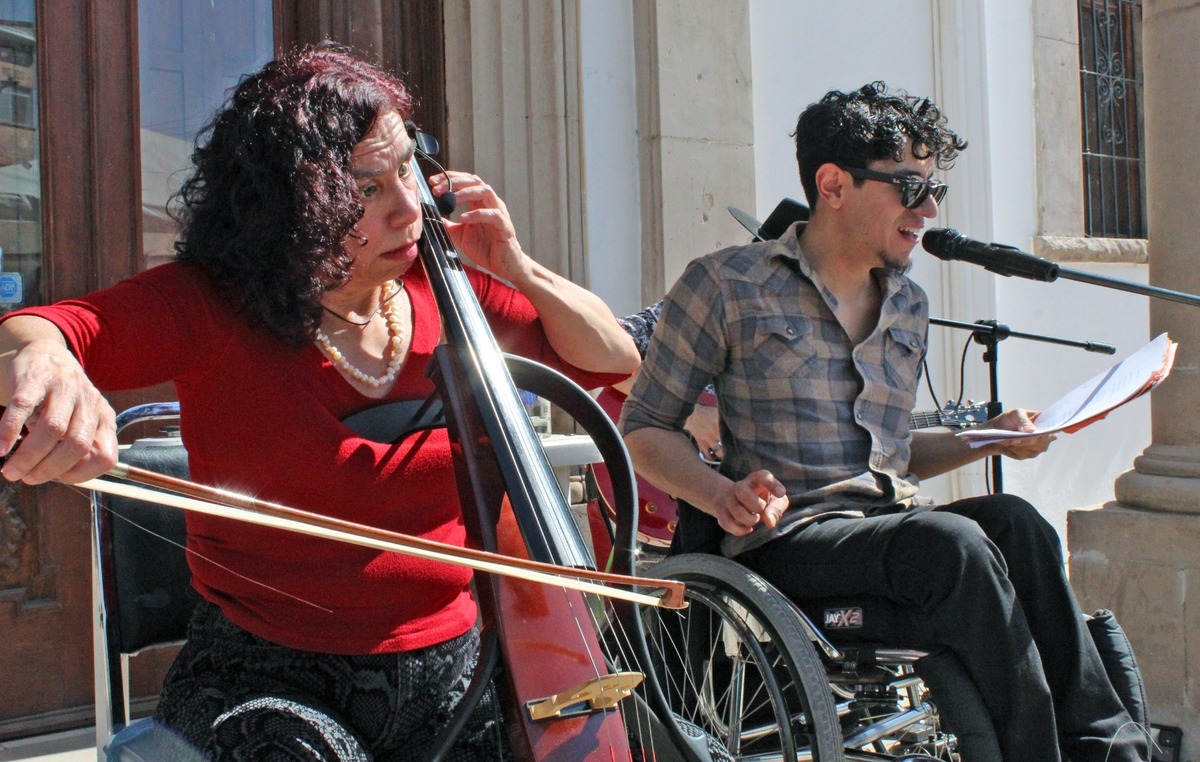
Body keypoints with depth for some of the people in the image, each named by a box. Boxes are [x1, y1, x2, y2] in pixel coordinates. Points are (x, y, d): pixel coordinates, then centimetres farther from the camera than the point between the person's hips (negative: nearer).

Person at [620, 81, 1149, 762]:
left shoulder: (911, 309, 21)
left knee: (1012, 521, -28)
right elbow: (645, 429, 3)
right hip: (787, 541, -5)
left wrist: (989, 438, 11)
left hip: (895, 526, 5)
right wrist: (722, 493, -17)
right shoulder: (726, 285, 2)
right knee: (952, 543, -33)